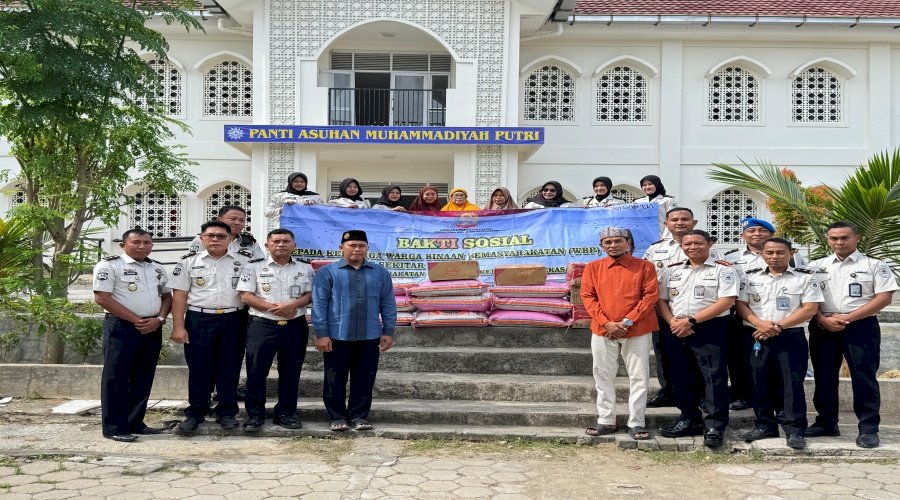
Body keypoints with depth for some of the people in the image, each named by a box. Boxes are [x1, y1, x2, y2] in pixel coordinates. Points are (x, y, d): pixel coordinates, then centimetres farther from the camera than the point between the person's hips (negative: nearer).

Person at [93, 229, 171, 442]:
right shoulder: (109, 265, -5)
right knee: (116, 378, -3)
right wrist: (137, 320, -14)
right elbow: (102, 298, -13)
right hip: (122, 327, -6)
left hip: (152, 329, 7)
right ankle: (114, 427, 1)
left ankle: (135, 423, 17)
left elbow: (167, 296, 17)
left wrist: (159, 319, -5)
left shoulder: (157, 268, 14)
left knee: (143, 378, 9)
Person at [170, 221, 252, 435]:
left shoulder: (243, 262, 5)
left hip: (233, 320, 1)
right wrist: (178, 327, -6)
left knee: (230, 368, 7)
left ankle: (227, 412, 18)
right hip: (199, 320, -1)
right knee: (199, 368, 3)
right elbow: (179, 295, 1)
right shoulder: (189, 262, 3)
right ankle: (195, 414, 12)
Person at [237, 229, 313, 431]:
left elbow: (311, 294, 4)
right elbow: (246, 296, -5)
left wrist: (292, 304, -17)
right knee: (256, 371, -1)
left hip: (295, 326, 2)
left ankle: (286, 413, 18)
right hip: (262, 325, -2)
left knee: (290, 372, 8)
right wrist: (273, 308, -15)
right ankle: (254, 414, 9)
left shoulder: (305, 269, 8)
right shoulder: (254, 267, 1)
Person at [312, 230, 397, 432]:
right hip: (337, 337, -2)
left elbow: (388, 304, 10)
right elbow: (319, 304, -3)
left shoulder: (380, 273, 8)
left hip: (370, 338, 2)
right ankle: (338, 417, 17)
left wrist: (388, 332, 5)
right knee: (335, 380, 5)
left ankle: (359, 416, 20)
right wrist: (321, 334, -9)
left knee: (364, 379, 8)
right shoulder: (327, 272, 0)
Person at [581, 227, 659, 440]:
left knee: (639, 377, 1)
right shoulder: (593, 268, 6)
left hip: (637, 331, -2)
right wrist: (606, 323, -11)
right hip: (602, 332, 2)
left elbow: (651, 295, -5)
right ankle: (606, 421, 18)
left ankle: (636, 423, 10)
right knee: (603, 377, 7)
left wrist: (628, 321, -13)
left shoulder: (644, 266, 1)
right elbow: (588, 297, 1)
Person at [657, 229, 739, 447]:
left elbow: (726, 301, -12)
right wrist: (673, 322, -9)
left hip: (710, 329, -5)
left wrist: (690, 321, -15)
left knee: (714, 378, -5)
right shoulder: (672, 271, 14)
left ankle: (715, 426, -1)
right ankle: (689, 420, 22)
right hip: (676, 332, 5)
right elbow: (661, 300, 12)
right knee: (681, 378, 10)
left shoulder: (723, 270, -2)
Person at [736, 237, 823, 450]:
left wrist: (778, 325, -13)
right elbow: (741, 305, 6)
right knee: (761, 383, 6)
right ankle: (765, 425, 17)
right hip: (757, 338, 3)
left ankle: (794, 429, 0)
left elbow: (810, 309, -7)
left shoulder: (805, 278, 0)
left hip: (791, 337, -3)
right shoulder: (750, 277, 9)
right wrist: (760, 324, -13)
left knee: (791, 383, -5)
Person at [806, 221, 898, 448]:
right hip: (822, 327, 3)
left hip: (860, 327, -3)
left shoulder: (875, 266, 2)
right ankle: (826, 423, 18)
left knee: (864, 377, -4)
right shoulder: (815, 266, 10)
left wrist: (848, 318, -13)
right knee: (824, 377, 7)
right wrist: (823, 320, -11)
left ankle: (869, 428, 2)